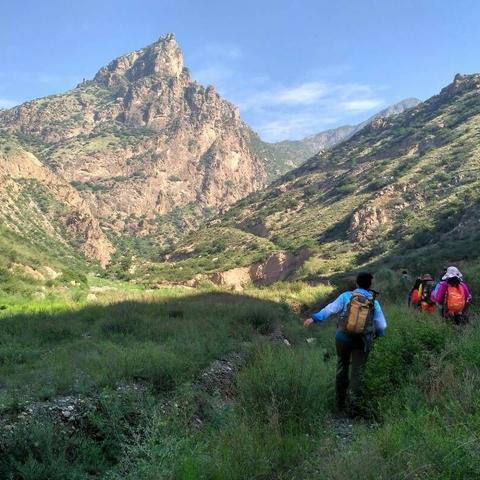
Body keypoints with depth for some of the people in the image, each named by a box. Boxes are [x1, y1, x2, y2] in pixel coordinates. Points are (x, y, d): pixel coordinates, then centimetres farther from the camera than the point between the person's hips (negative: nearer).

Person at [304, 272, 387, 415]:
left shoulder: (347, 296, -4)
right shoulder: (374, 302, 1)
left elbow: (330, 308, -11)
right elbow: (382, 325, 5)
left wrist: (314, 318, -10)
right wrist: (378, 334, 26)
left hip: (343, 338, 1)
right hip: (362, 341, 0)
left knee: (342, 369, 15)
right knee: (357, 372, 4)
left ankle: (340, 403, 24)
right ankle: (355, 404, -8)